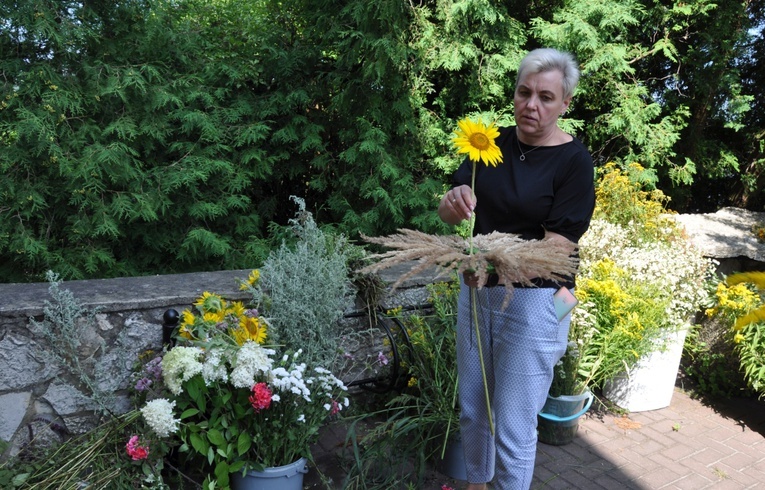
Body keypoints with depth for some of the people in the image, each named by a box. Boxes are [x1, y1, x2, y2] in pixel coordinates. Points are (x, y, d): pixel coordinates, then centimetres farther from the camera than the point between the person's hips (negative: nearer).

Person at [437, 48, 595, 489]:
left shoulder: (575, 160, -11)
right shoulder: (493, 143, 2)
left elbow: (559, 244, -17)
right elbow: (448, 215, -1)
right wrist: (454, 202, -24)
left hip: (534, 300, -5)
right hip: (477, 289, 5)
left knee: (513, 428, 2)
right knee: (472, 411, 19)